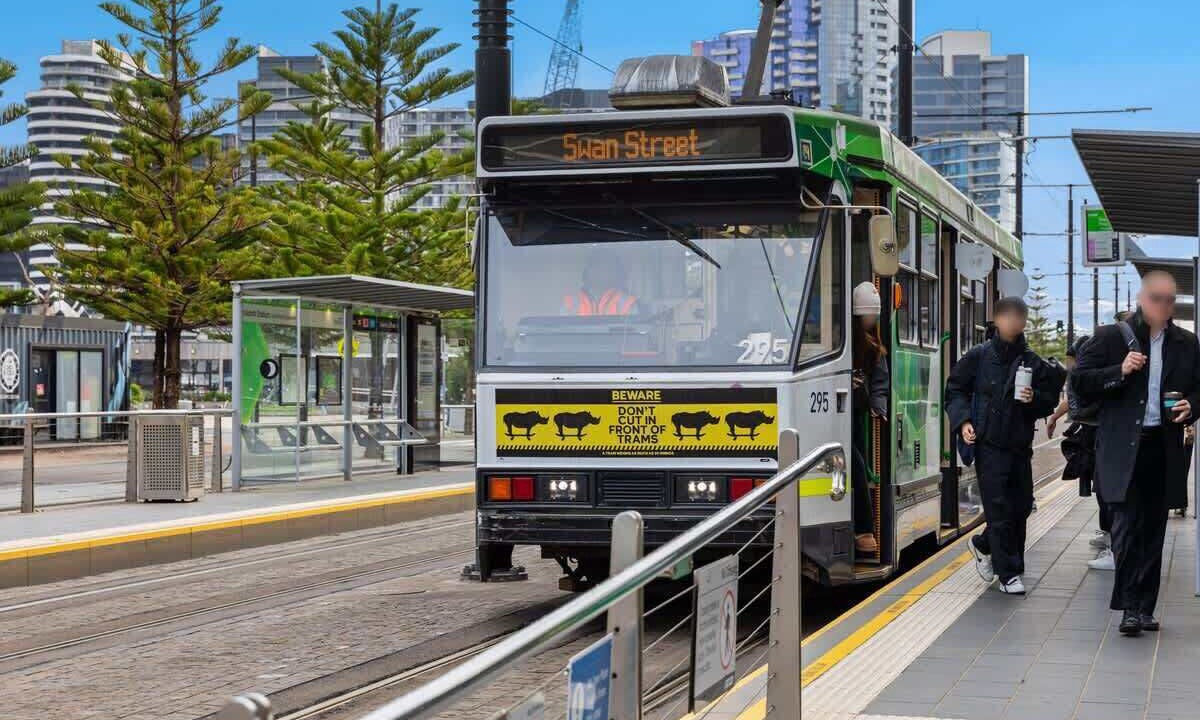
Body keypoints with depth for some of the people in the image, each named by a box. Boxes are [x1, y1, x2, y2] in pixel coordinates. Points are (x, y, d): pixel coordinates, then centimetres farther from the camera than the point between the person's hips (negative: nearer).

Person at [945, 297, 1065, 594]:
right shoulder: (978, 357, 0)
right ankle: (1009, 574, 2)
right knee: (1000, 508, -5)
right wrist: (963, 421, -8)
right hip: (989, 444, -4)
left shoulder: (1032, 362, 6)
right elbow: (955, 390, 6)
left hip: (1020, 446, 4)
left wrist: (1035, 399, -10)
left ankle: (983, 545, 33)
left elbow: (1050, 401, 12)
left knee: (1021, 506, 8)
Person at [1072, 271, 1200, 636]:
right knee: (1127, 524, -9)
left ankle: (1144, 607, 15)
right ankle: (1130, 606, -5)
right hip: (1123, 447, -4)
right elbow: (1082, 379, -1)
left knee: (1153, 530, 8)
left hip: (1165, 448, 4)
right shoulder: (1112, 337, 1)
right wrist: (1120, 371, -15)